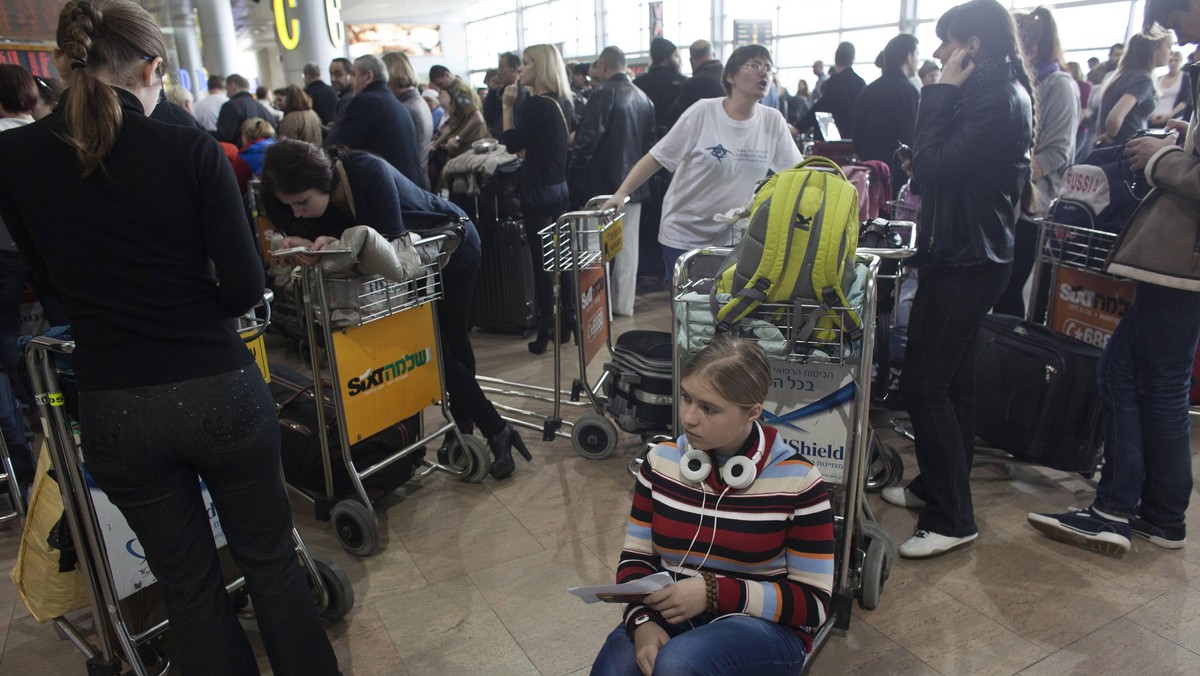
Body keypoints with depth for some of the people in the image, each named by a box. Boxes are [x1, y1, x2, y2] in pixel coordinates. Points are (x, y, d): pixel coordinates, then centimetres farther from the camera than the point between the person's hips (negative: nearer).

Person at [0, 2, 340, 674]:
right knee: (269, 558, 17)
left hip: (114, 410, 2)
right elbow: (245, 287, -13)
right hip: (218, 389, -2)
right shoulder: (192, 149, -12)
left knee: (188, 583, 19)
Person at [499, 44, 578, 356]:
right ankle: (569, 322, 22)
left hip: (539, 192, -8)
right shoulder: (563, 103, 9)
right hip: (560, 188, 8)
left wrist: (508, 106, -8)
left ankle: (545, 332, 5)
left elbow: (512, 143, -12)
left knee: (541, 262, -2)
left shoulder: (535, 105, -17)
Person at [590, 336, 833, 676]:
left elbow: (814, 602, -9)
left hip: (765, 627, -2)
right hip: (669, 616, 3)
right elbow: (636, 556, 5)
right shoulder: (661, 460, -1)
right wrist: (641, 621, -15)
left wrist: (714, 593, -20)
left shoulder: (797, 481, -12)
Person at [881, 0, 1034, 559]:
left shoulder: (999, 102, -17)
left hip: (966, 264, -10)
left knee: (924, 385, -8)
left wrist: (942, 92, -15)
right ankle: (937, 487, 30)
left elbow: (931, 168, -22)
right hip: (961, 255, 10)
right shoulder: (994, 94, 14)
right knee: (949, 381, 16)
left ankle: (951, 520, 3)